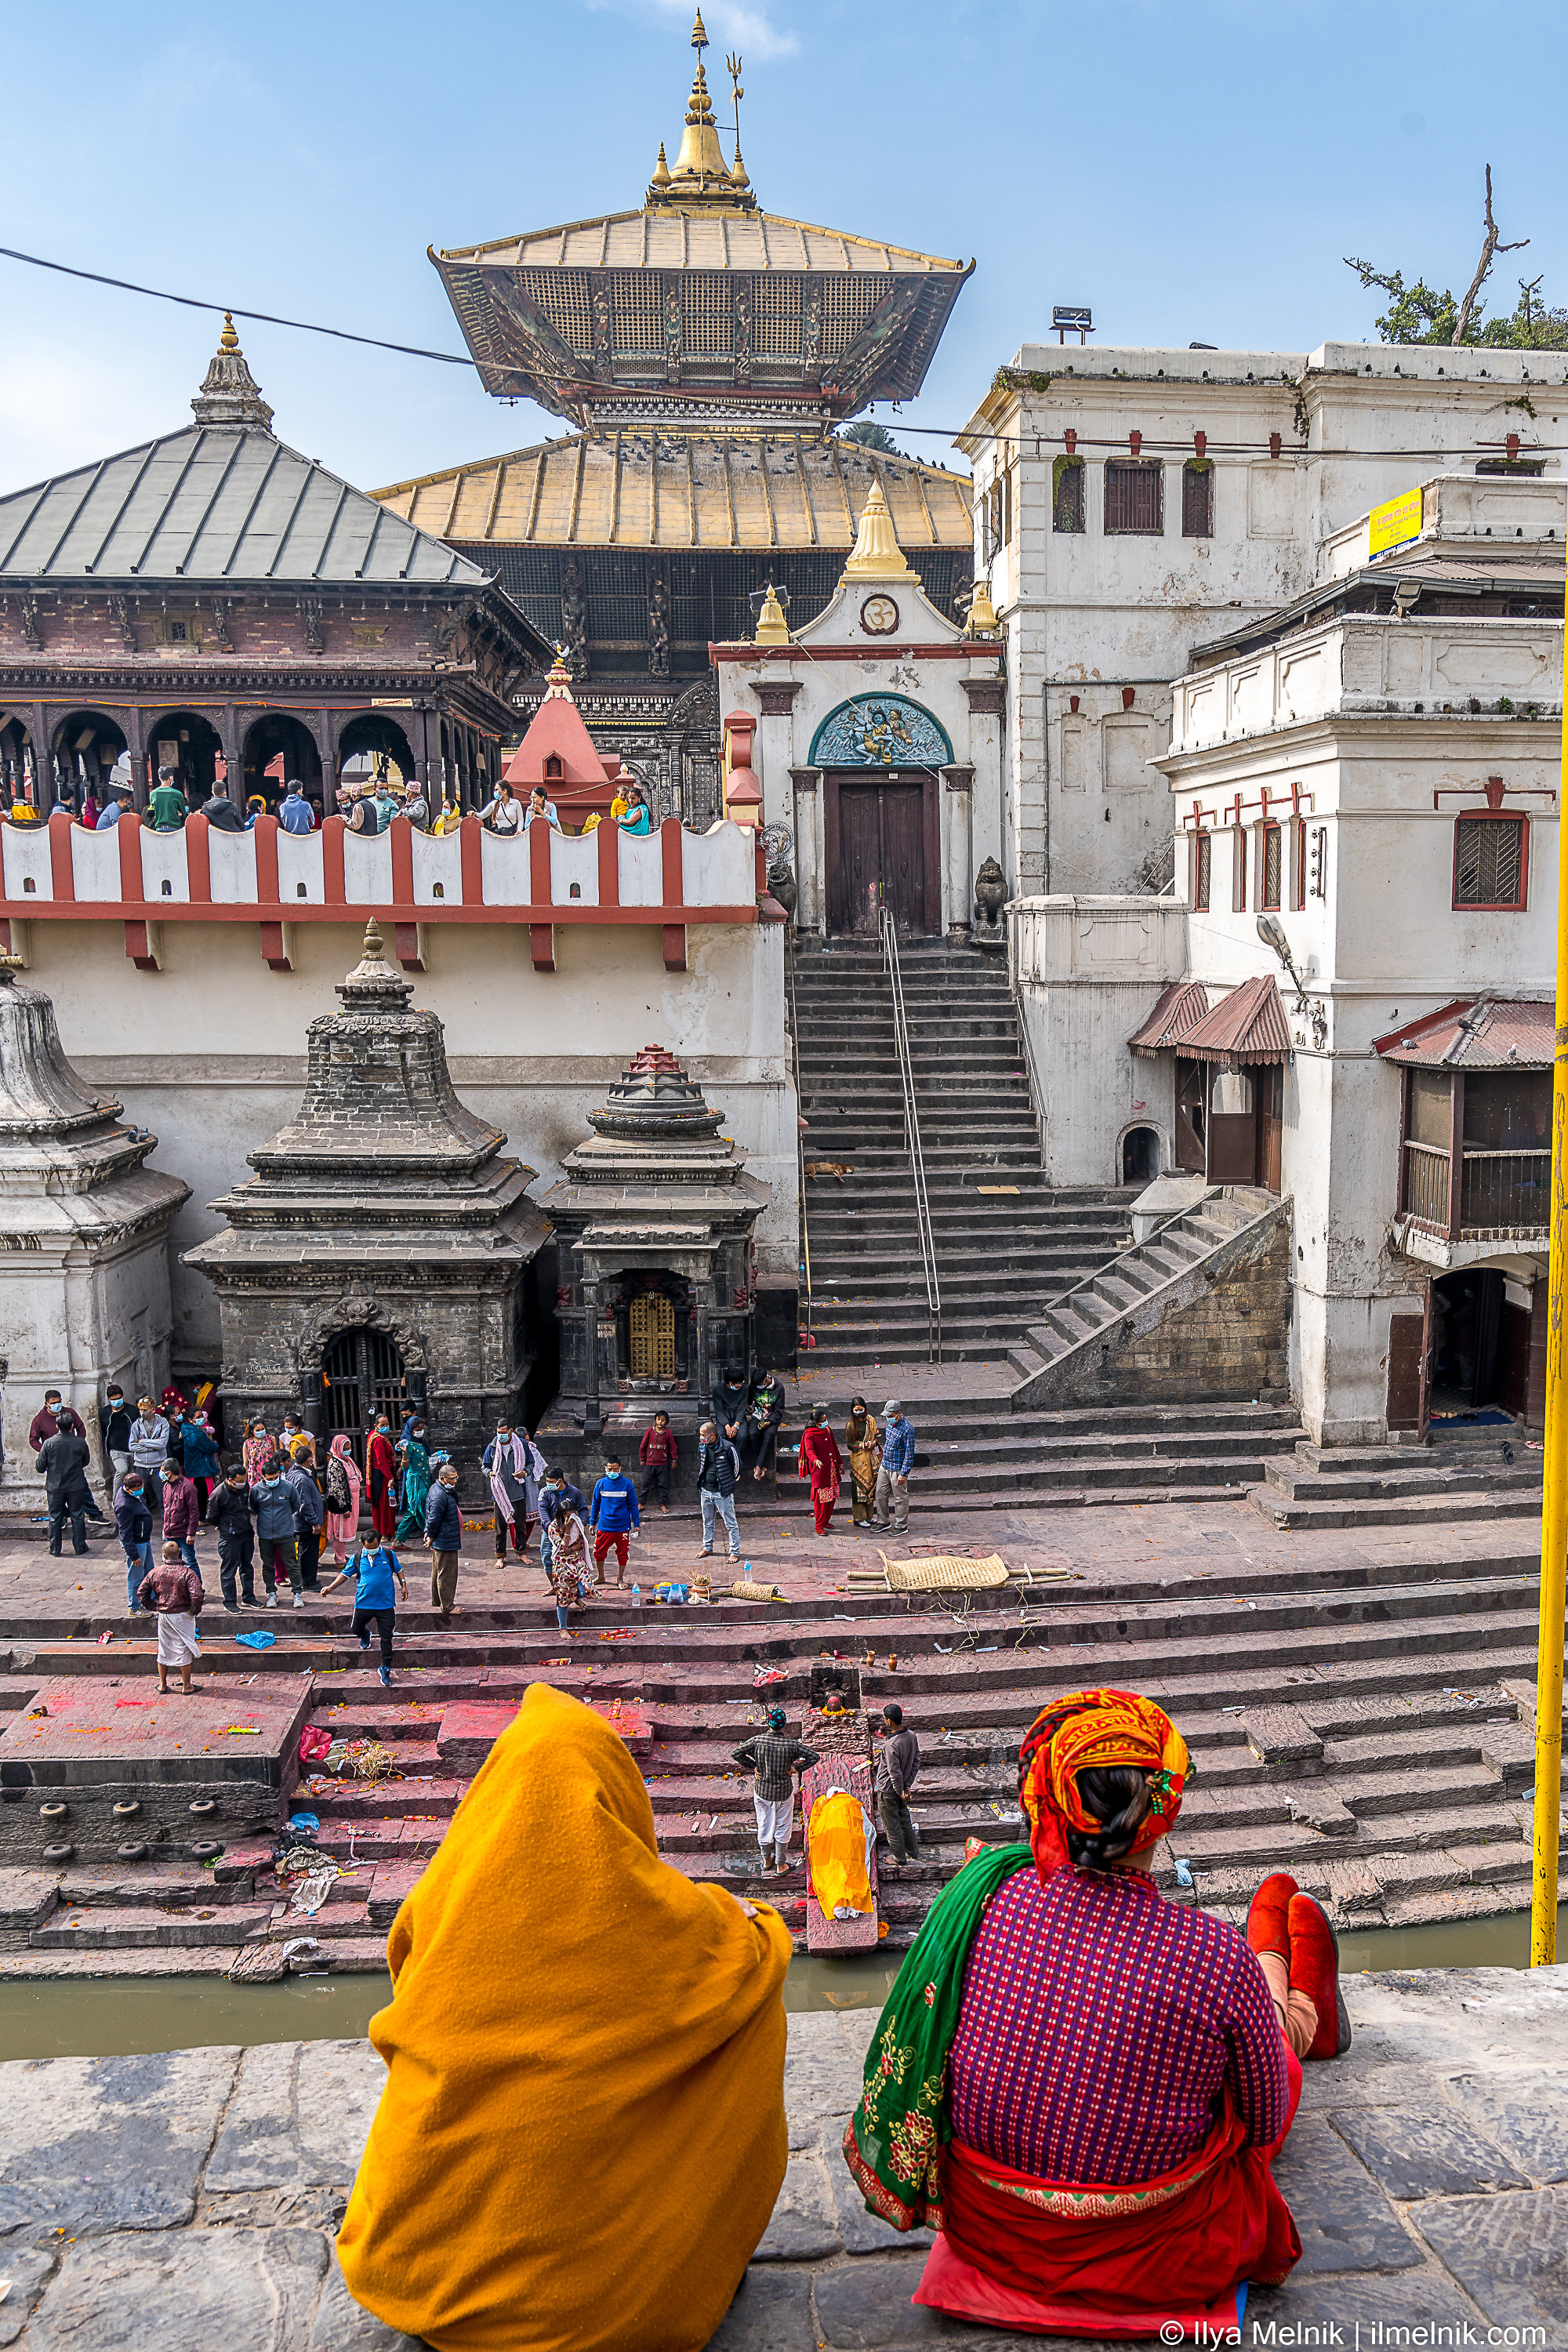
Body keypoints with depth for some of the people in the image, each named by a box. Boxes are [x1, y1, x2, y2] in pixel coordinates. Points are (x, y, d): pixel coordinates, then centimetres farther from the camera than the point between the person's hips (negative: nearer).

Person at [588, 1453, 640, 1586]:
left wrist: (636, 1524, 2)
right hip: (604, 1526, 1)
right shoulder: (601, 1484, -1)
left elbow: (633, 1505, 2)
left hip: (623, 1527, -1)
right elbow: (595, 1504, 9)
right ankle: (601, 1577, 26)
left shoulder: (627, 1484, -4)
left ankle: (620, 1578, 28)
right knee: (599, 1552, 5)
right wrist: (592, 1523, 10)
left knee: (622, 1554, 9)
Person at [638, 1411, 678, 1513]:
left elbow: (673, 1446, 5)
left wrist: (674, 1460, 6)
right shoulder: (649, 1431, -5)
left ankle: (662, 1504, 19)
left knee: (663, 1485, 7)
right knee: (646, 1484, 6)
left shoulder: (668, 1432, -4)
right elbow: (643, 1446, 4)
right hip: (650, 1463, 0)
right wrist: (642, 1459, 8)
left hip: (663, 1464, 0)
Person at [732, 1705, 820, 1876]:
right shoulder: (792, 1744, -19)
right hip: (784, 1792, -1)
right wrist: (796, 1768, -9)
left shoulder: (757, 1741, -16)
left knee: (764, 1826, 20)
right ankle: (780, 1865, 26)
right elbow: (814, 1756, -18)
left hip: (762, 1791, 1)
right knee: (782, 1827, 15)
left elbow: (737, 1753, -13)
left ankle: (767, 1861, 37)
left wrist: (753, 1767, -5)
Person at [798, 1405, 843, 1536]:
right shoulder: (809, 1435, -11)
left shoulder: (828, 1430, 10)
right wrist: (816, 1460, -46)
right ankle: (819, 1526, 1)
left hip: (832, 1469, 7)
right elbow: (809, 1450, -27)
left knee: (832, 1496, 9)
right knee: (821, 1497, -7)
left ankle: (826, 1521, 23)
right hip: (819, 1470, -7)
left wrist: (840, 1463, 23)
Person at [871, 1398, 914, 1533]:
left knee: (900, 1498, 4)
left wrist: (904, 1474, -21)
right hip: (884, 1466, 8)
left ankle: (902, 1527, 17)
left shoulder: (907, 1429, -22)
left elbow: (909, 1454, -20)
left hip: (897, 1469, -8)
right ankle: (883, 1522, 29)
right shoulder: (890, 1424, 4)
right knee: (881, 1494, 15)